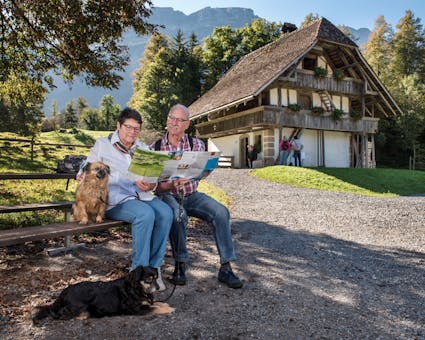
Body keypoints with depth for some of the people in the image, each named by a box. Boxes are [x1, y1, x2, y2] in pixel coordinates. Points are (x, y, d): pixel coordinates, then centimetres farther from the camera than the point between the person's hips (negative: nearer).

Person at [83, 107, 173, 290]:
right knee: (146, 214, -34)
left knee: (165, 212, -26)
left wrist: (150, 185, -9)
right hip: (115, 199, -4)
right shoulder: (102, 145, 11)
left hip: (141, 196, 4)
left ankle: (153, 266, -17)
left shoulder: (143, 149, 21)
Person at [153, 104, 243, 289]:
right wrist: (169, 185, -27)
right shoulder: (155, 148, 0)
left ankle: (225, 268, -15)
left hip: (191, 195, 2)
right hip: (167, 195, -2)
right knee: (178, 215, -36)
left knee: (221, 212, -22)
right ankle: (180, 265, -15)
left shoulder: (197, 145, 3)